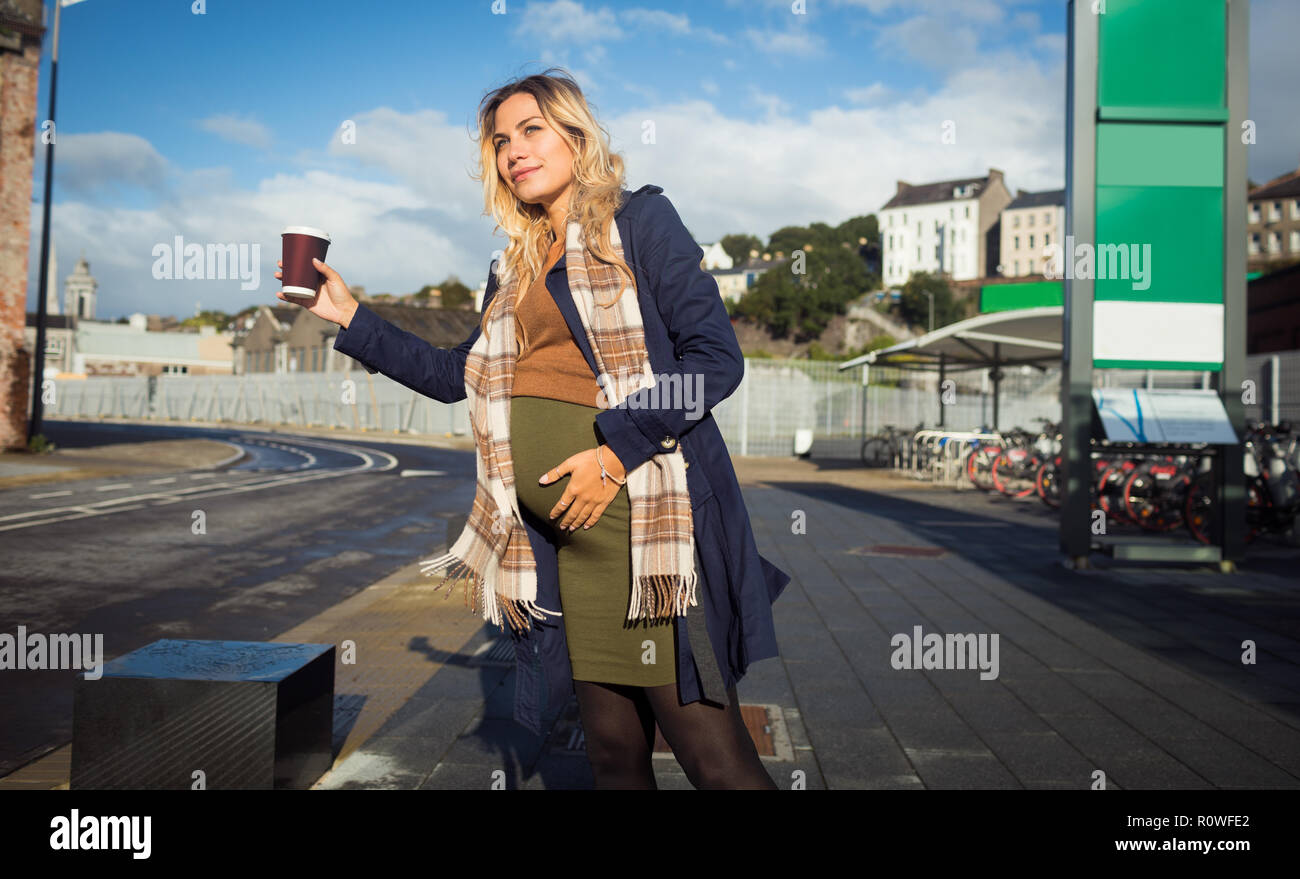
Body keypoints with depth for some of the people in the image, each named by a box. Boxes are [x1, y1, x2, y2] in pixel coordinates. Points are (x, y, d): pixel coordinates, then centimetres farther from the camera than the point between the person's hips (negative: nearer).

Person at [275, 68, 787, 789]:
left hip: (636, 499, -6)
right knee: (613, 749, 9)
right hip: (568, 527, 6)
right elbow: (458, 375, 25)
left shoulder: (638, 219, 4)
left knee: (710, 751, -6)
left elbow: (717, 357, -5)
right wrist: (349, 316, 21)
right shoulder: (517, 268, 21)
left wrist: (618, 447, -14)